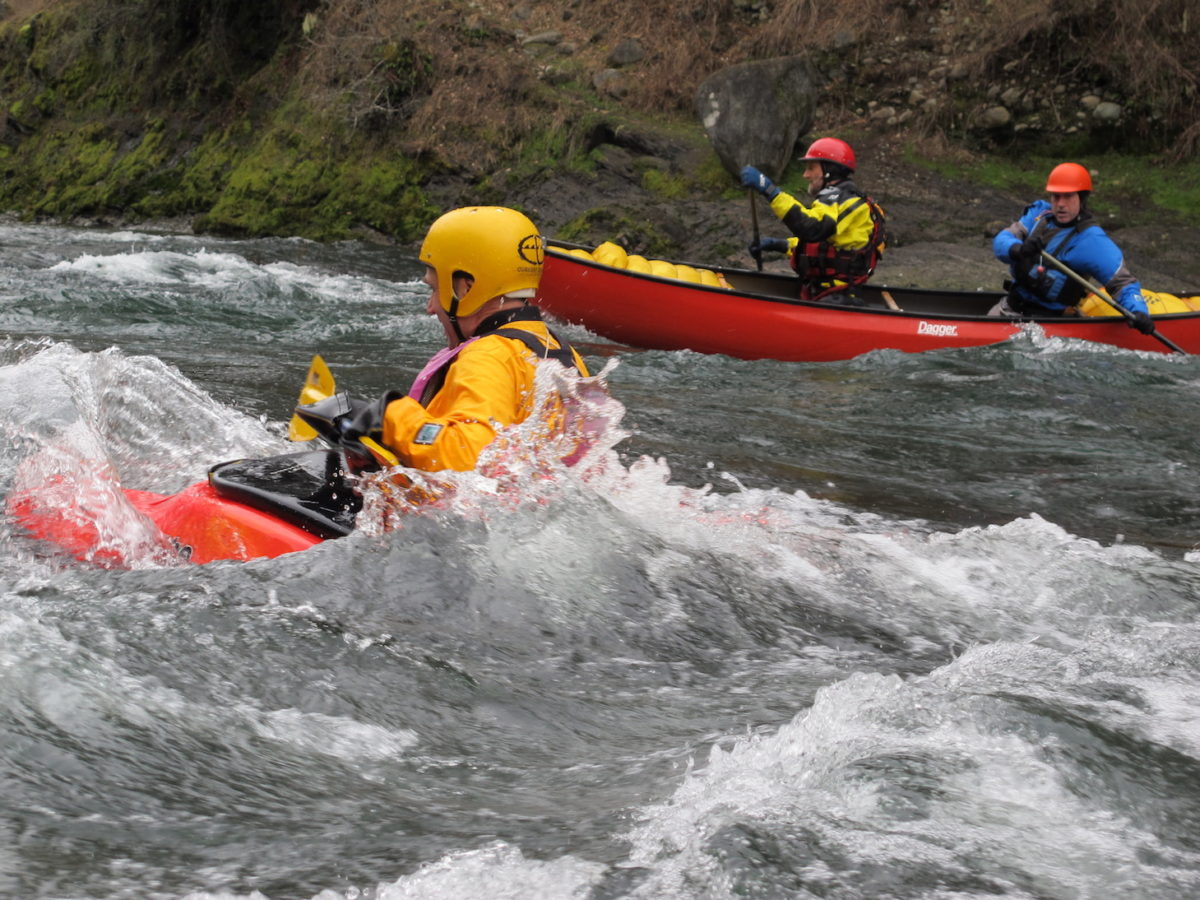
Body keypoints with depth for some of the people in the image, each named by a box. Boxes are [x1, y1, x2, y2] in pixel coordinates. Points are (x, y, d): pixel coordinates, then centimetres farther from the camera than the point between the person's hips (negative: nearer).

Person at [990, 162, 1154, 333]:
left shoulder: (1092, 241, -12)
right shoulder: (1039, 213, 5)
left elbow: (1122, 282, -11)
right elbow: (1001, 240, -5)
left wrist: (1138, 312, -31)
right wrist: (1017, 250, -29)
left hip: (1047, 316, -6)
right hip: (1011, 305, 6)